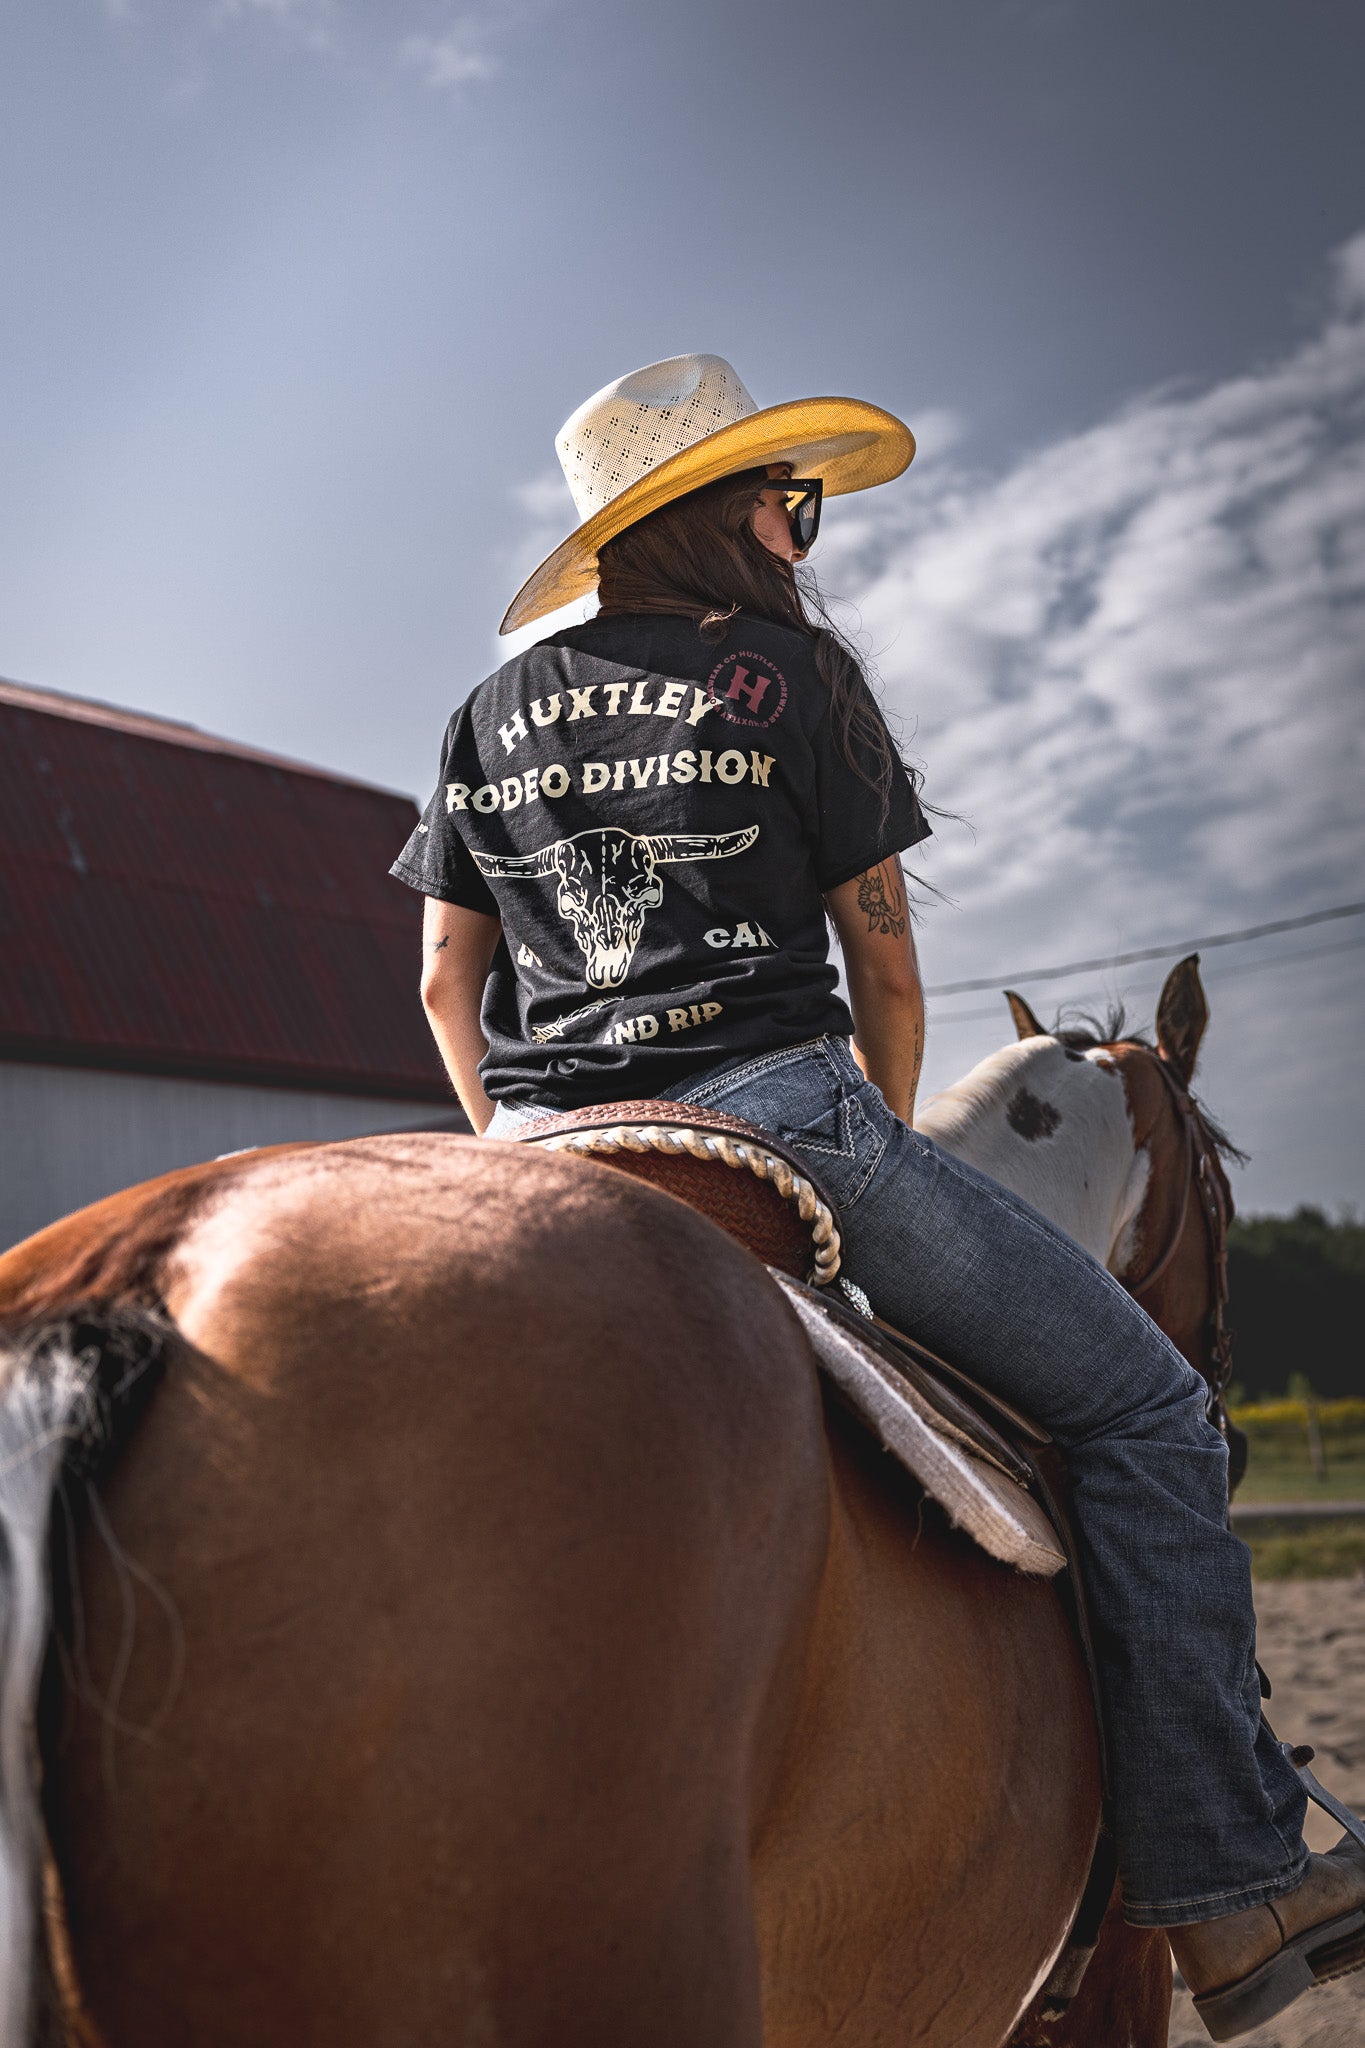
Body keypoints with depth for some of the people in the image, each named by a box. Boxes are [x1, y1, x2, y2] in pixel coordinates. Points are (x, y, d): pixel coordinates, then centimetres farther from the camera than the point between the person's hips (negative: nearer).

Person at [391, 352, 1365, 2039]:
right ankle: (1225, 1885, 1)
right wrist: (880, 1164, 15)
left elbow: (446, 984, 17)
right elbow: (882, 960, 2)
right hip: (768, 1112, -6)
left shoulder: (491, 718, 17)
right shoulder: (791, 669, 2)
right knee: (1139, 1404, 3)